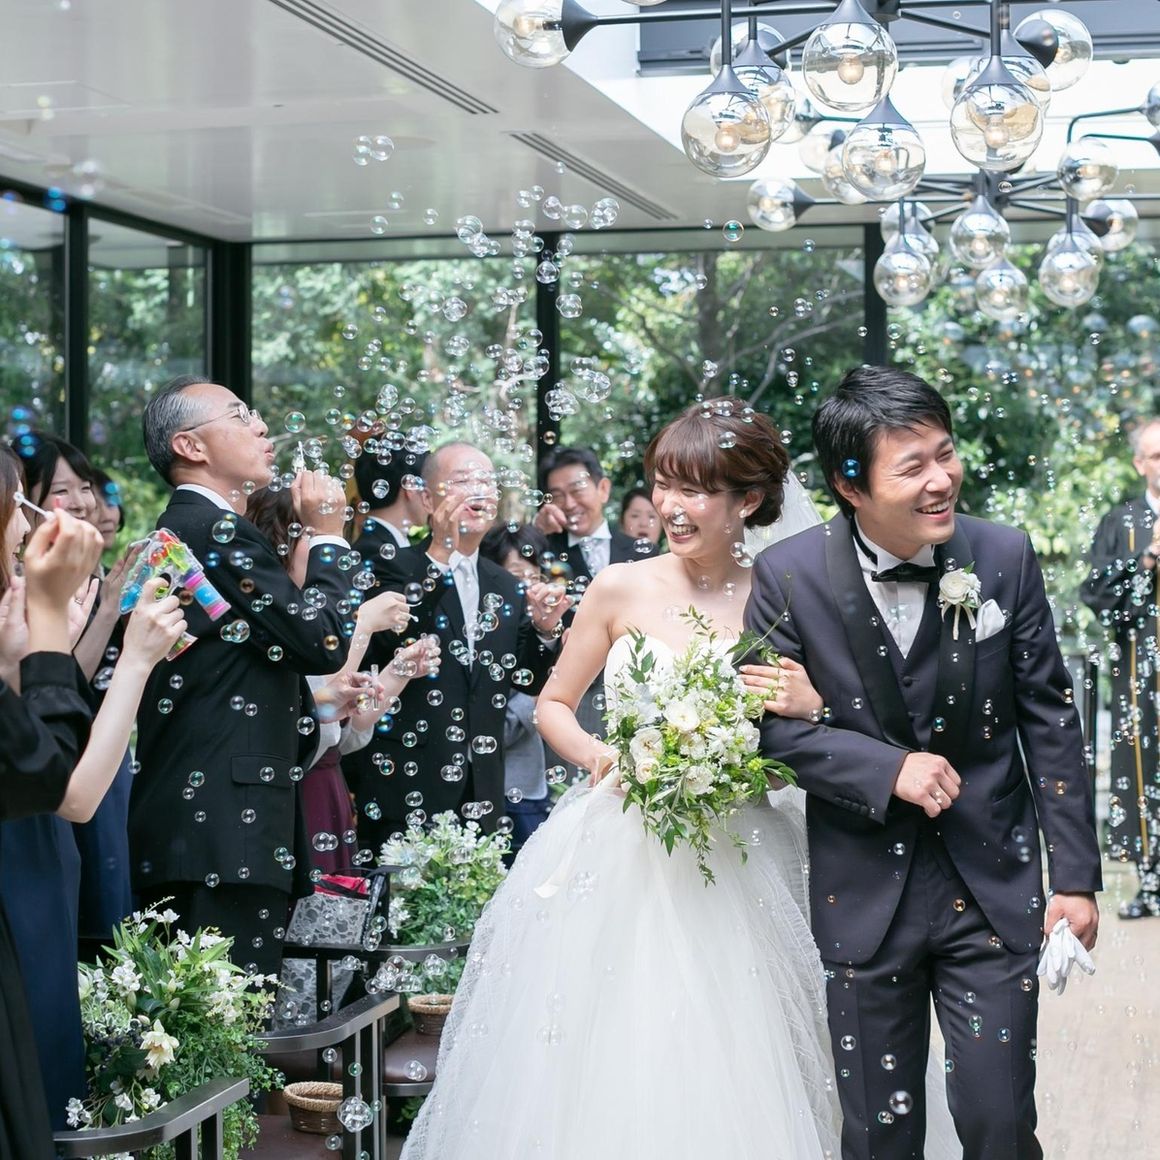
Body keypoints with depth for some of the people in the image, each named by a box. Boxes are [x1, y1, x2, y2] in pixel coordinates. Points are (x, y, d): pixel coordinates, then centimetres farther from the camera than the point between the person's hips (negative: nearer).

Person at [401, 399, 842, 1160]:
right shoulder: (622, 591, 0)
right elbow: (554, 705, 9)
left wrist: (809, 706, -15)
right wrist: (599, 756, -9)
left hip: (731, 875, 0)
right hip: (617, 862, 0)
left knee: (721, 1083, 1)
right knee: (601, 1076, 1)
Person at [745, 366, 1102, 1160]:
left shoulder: (1004, 557, -7)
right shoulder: (789, 577, -11)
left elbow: (1050, 721, -2)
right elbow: (772, 722, -5)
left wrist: (1077, 875, -3)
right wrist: (890, 768, -19)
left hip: (993, 884, 0)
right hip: (864, 892, 0)